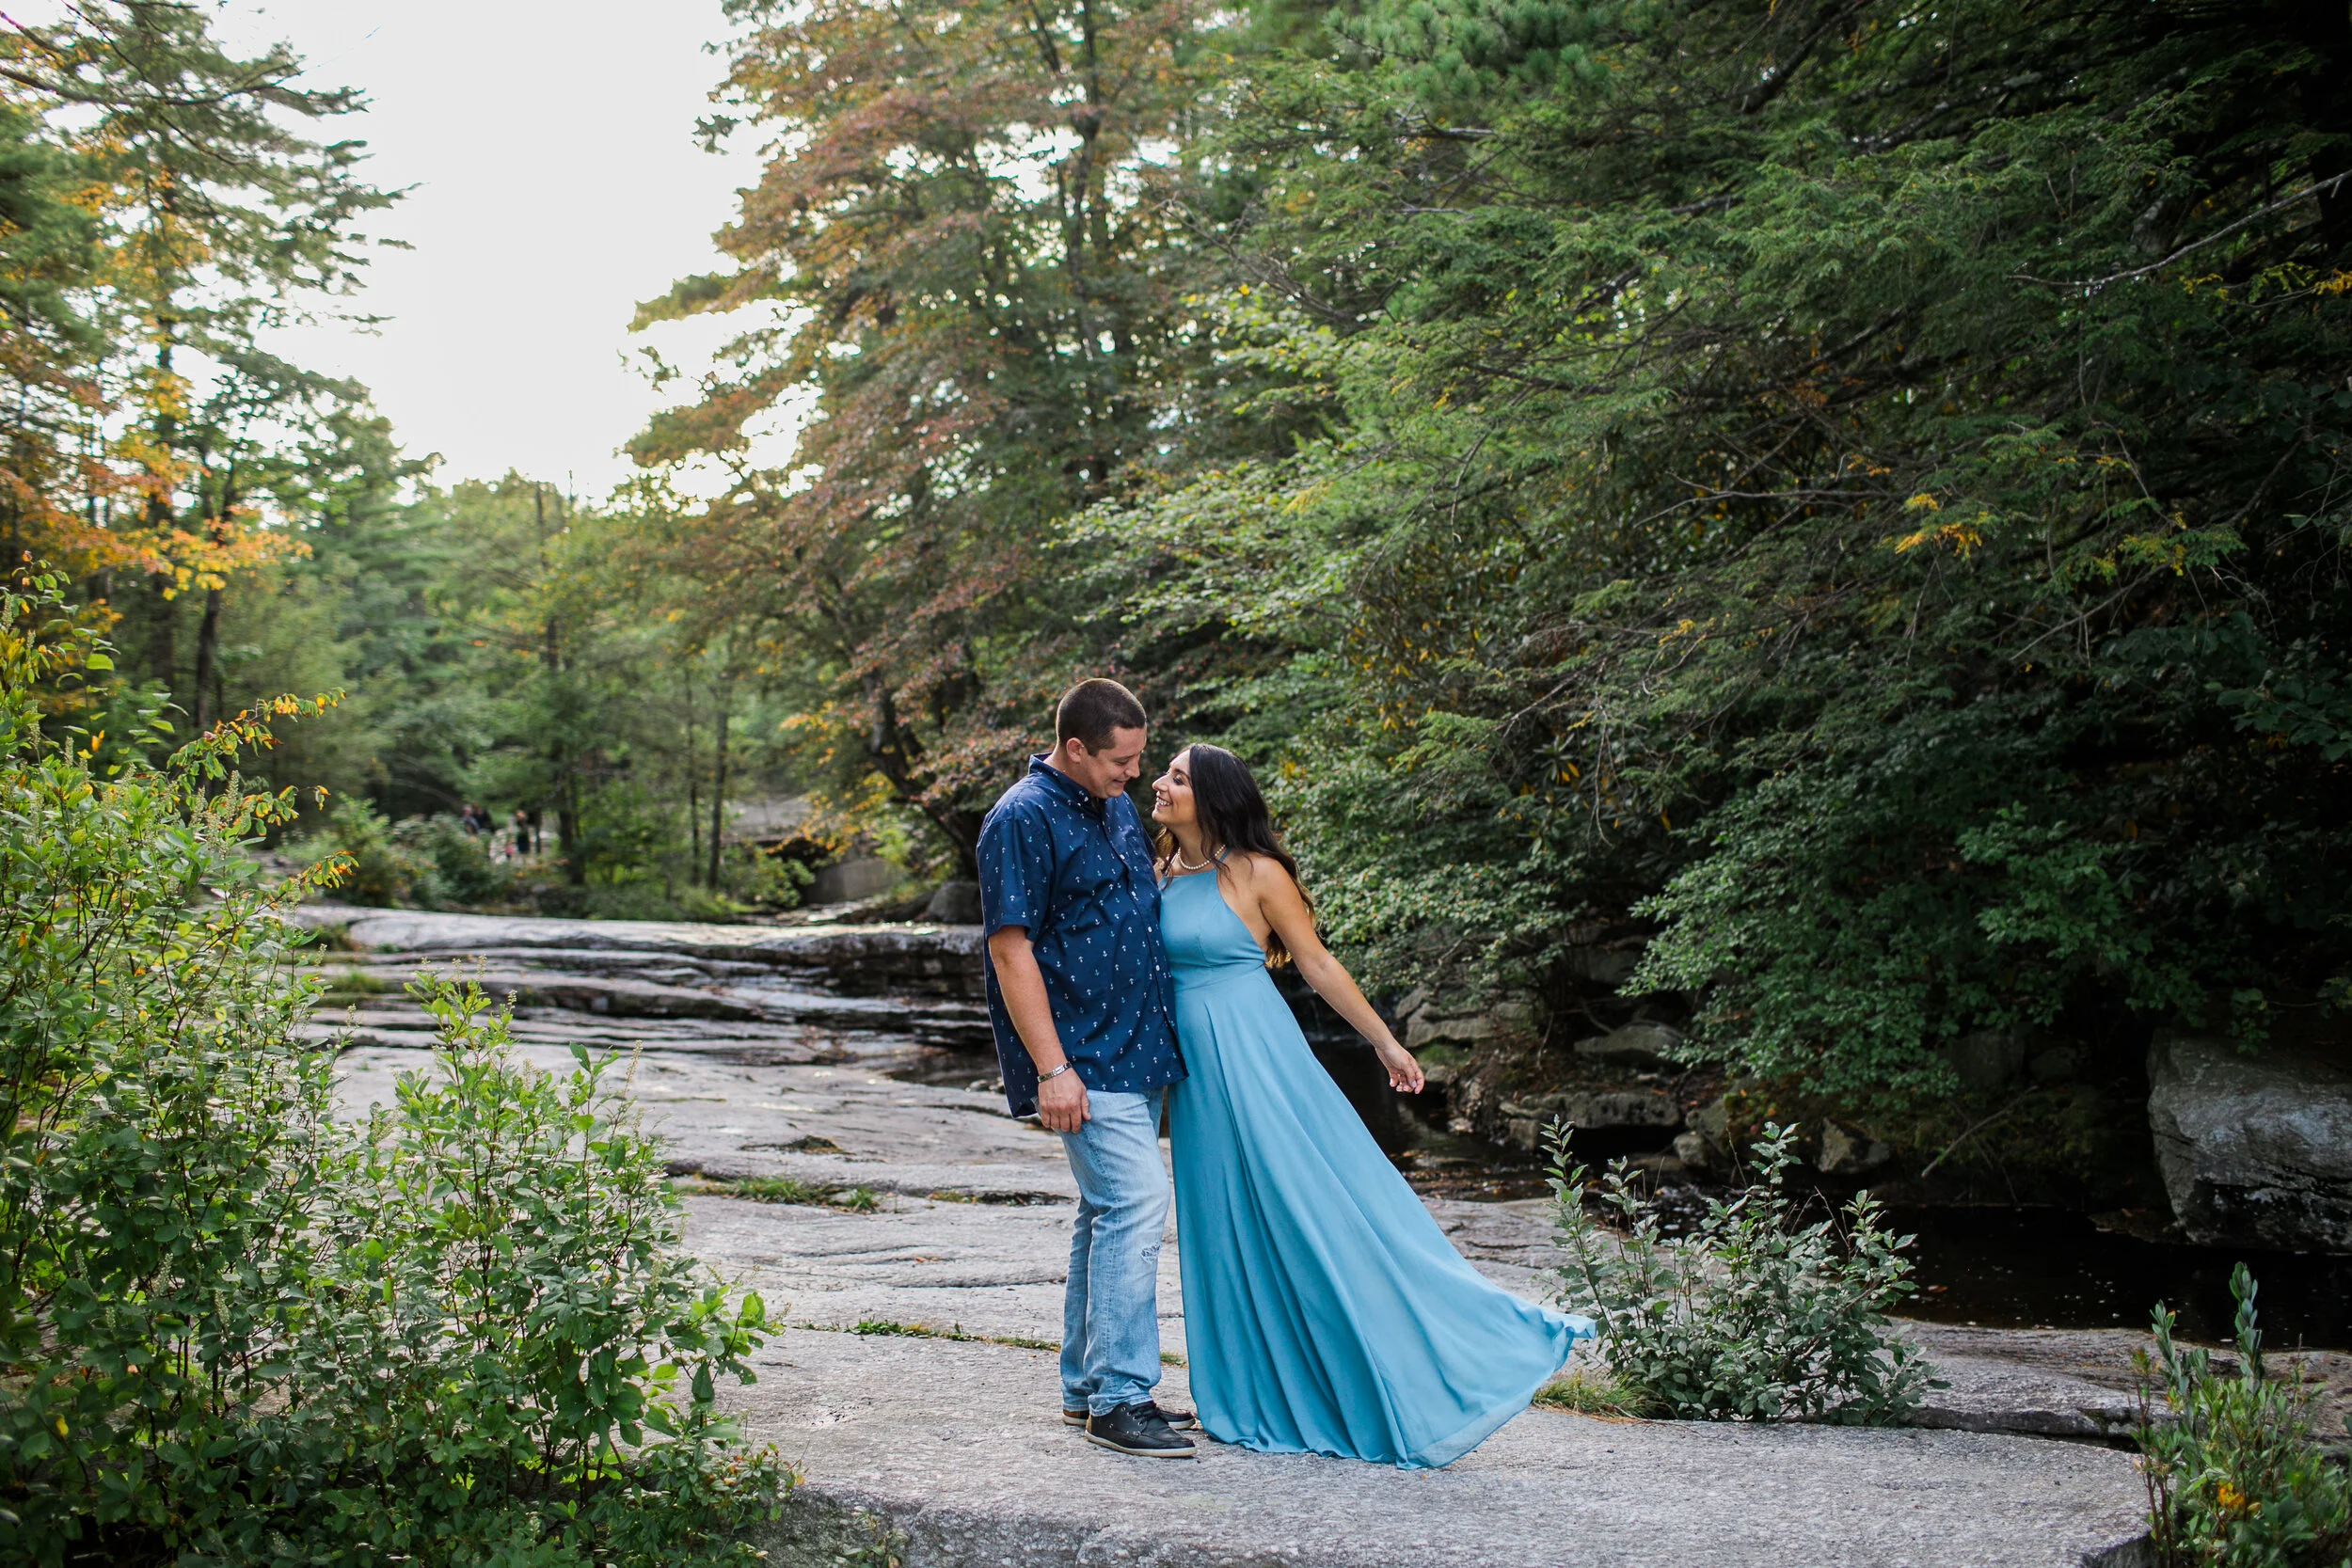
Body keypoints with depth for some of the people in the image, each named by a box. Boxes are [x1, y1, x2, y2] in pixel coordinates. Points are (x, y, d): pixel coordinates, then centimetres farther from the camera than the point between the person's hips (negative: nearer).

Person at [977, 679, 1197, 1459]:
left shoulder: (1118, 807, 13)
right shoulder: (1023, 819, -14)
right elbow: (1011, 949, -17)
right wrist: (1050, 1068, -21)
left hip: (1134, 1048, 9)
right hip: (1083, 1057, -9)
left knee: (1108, 1210, 13)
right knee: (1136, 1202, -13)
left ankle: (1087, 1386, 23)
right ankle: (1119, 1399, -6)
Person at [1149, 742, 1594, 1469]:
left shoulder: (1256, 872, -7)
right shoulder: (1161, 876, 9)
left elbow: (1318, 963, -2)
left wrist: (1384, 1041, 1)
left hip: (1257, 1058, -6)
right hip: (1197, 1069, 6)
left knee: (1323, 1205, -6)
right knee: (1228, 1231, 10)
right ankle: (1263, 1401, 22)